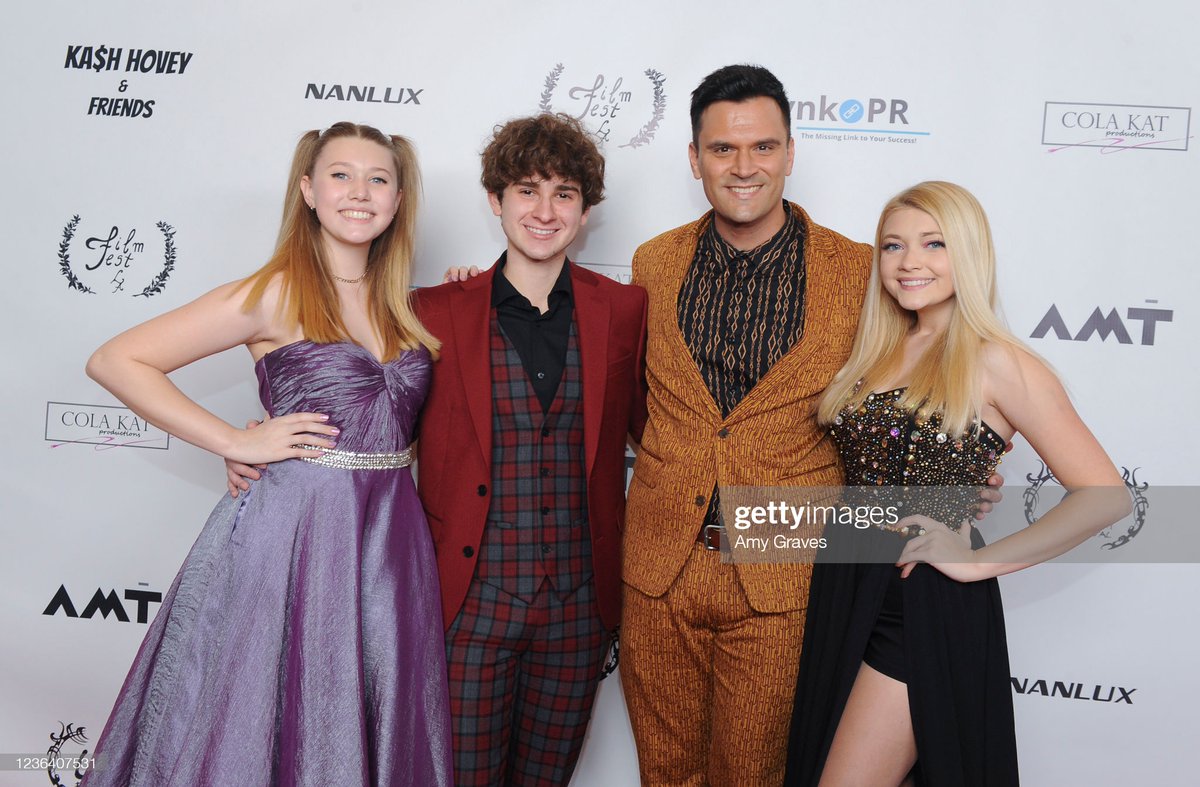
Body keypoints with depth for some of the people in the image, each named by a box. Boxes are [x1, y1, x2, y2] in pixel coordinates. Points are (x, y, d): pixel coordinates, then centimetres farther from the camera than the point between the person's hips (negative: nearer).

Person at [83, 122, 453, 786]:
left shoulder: (402, 305, 9)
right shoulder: (275, 295, -6)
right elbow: (115, 362, -7)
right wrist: (235, 444, -12)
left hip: (390, 538, 5)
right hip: (291, 531, -5)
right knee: (262, 726, 8)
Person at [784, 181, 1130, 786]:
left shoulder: (995, 364, -11)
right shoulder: (876, 350, 8)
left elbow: (1104, 495, -15)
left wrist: (975, 562, -15)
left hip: (929, 600, -6)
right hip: (843, 585, 7)